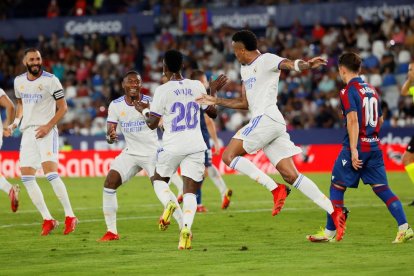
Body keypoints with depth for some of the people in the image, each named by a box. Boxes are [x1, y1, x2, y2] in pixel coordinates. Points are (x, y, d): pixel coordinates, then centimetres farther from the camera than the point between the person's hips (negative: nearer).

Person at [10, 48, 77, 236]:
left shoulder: (50, 80, -6)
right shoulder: (19, 81, 10)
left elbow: (63, 107, -3)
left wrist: (48, 126, -14)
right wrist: (17, 120, 7)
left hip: (46, 131, -6)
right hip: (28, 132, 6)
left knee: (51, 173, -20)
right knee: (26, 177, -2)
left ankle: (70, 216, -11)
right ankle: (47, 219, 5)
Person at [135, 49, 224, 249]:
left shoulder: (163, 90, -5)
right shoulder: (197, 86, 5)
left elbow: (152, 124, -2)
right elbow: (213, 113, 15)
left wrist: (144, 110, 17)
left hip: (172, 146, -2)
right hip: (196, 146, 2)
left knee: (159, 179, 21)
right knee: (190, 191, 1)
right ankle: (186, 227, -23)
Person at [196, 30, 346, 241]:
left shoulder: (266, 60, -3)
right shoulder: (245, 69, 25)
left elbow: (290, 64, -22)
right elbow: (244, 103, 31)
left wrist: (306, 64, -44)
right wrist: (216, 101, 31)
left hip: (266, 118, -9)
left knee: (229, 156, -9)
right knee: (291, 175, 0)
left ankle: (275, 189, -16)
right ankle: (334, 211, -6)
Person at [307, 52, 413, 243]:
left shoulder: (348, 92, -9)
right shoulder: (372, 90, 14)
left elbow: (353, 120, -19)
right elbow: (380, 120, 20)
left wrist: (354, 150, -22)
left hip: (357, 145, -6)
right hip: (374, 145, 6)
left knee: (337, 187, 5)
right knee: (381, 188, 4)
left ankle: (329, 232, 9)